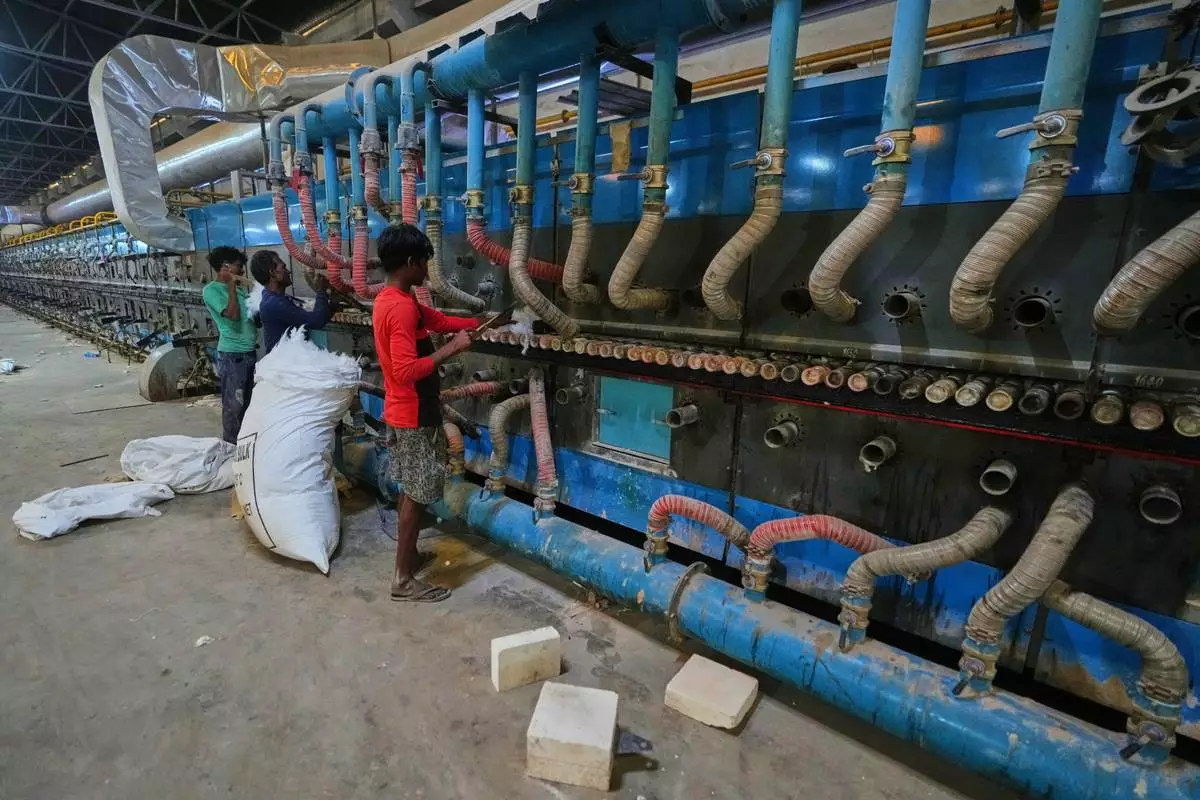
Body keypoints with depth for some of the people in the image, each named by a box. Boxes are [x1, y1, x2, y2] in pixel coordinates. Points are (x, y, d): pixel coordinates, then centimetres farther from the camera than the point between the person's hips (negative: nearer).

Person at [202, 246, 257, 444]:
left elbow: (253, 314, 15)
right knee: (233, 405, -1)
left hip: (250, 352, 8)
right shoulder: (211, 290, -8)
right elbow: (233, 314, -20)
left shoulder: (238, 288, 13)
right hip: (232, 355, -7)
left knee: (248, 402, 15)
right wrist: (231, 285, -12)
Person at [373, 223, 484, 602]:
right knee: (415, 497, 1)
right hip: (415, 417, -10)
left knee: (410, 492, 21)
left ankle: (408, 554, 37)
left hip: (403, 412, 10)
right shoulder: (402, 307, -23)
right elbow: (406, 371, -30)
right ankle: (403, 579, 14)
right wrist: (451, 349, -24)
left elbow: (440, 320, 17)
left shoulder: (391, 299, 9)